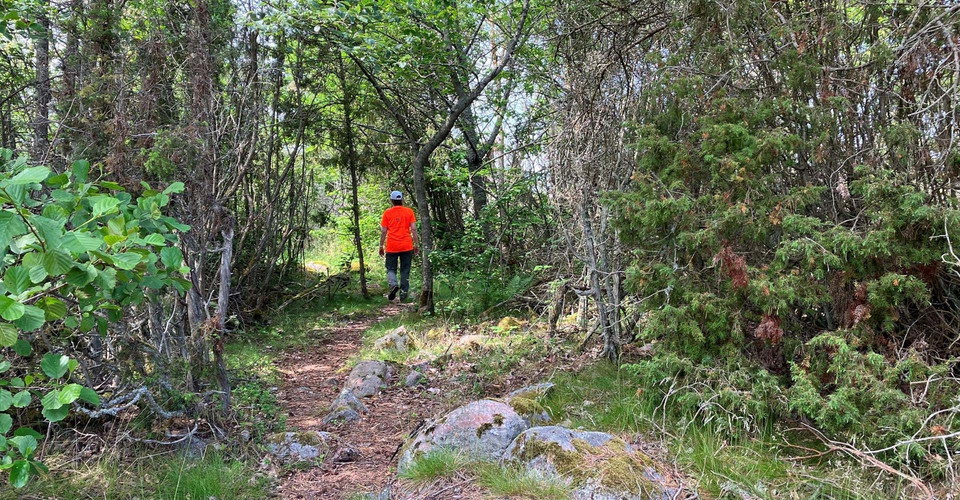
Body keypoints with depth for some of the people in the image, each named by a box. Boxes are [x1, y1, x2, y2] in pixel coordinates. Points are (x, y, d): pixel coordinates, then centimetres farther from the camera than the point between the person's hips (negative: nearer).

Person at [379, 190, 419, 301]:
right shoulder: (409, 212, 3)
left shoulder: (387, 213, 2)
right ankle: (403, 293, 6)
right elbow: (413, 229, -2)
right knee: (405, 271, 8)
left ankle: (393, 284, -18)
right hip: (407, 246, 1)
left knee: (391, 269, 9)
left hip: (391, 247, -1)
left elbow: (383, 231, 0)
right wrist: (416, 244, 4)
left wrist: (381, 246, 7)